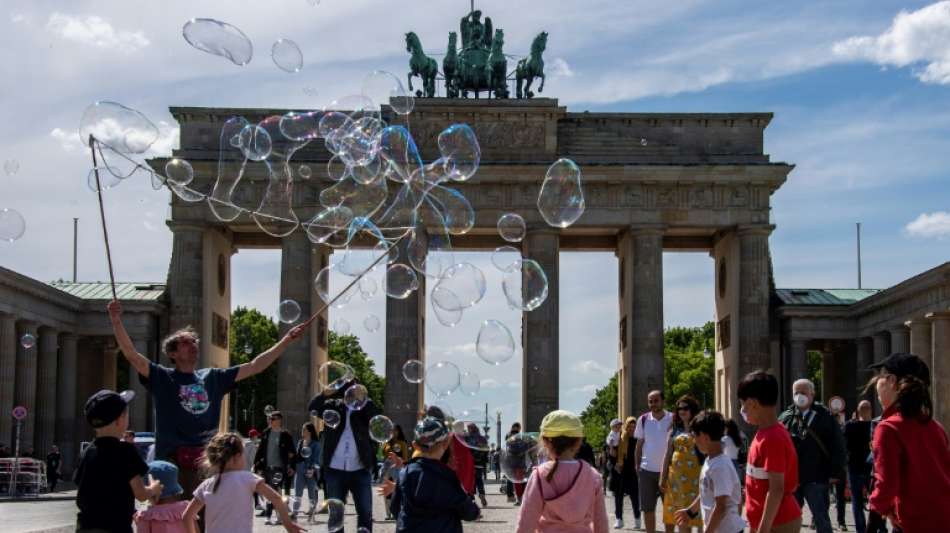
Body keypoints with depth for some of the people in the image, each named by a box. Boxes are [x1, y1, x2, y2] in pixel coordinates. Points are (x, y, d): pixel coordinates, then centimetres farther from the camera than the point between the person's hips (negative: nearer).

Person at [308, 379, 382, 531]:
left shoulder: (364, 408, 4)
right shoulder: (333, 406, 5)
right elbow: (313, 408, -9)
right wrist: (325, 393, -28)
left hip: (360, 470, -1)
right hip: (335, 470, 1)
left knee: (366, 514, 3)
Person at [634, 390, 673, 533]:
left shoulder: (673, 419, -5)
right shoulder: (643, 420, 1)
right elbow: (639, 445, 8)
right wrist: (637, 466, 5)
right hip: (647, 470, 2)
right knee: (648, 509, 7)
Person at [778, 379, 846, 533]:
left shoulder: (826, 417, -1)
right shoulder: (785, 418, 8)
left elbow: (838, 446, -3)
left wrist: (835, 473, -8)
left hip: (816, 478, -3)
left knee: (822, 520, 2)